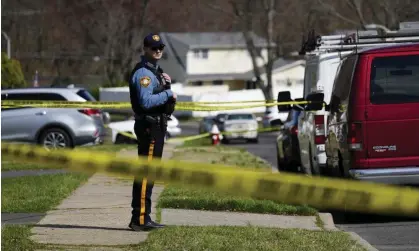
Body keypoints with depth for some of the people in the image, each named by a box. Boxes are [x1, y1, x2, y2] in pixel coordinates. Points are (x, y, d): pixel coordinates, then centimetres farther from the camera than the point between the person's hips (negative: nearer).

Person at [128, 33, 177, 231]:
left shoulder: (155, 71, 19)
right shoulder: (143, 72, -14)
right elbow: (146, 101, -26)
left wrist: (166, 84, 6)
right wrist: (168, 93, -17)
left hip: (156, 126, 11)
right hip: (149, 126, -11)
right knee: (145, 173, -11)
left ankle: (143, 218, 18)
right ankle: (139, 219, -12)